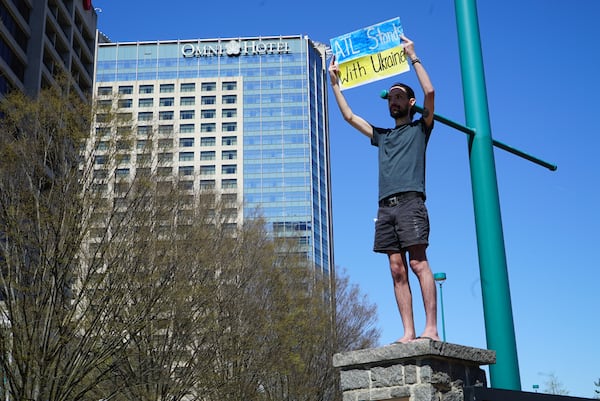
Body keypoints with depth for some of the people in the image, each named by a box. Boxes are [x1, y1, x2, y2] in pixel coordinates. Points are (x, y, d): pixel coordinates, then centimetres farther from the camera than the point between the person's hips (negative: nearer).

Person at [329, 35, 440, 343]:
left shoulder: (419, 128, 15)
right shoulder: (381, 136, 29)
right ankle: (409, 332, -4)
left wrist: (413, 56, 4)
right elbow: (349, 116, 30)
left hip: (410, 202, -5)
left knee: (418, 262, -14)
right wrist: (335, 83, 29)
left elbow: (429, 92, 0)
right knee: (397, 270, -2)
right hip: (385, 206, 5)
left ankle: (431, 329, -17)